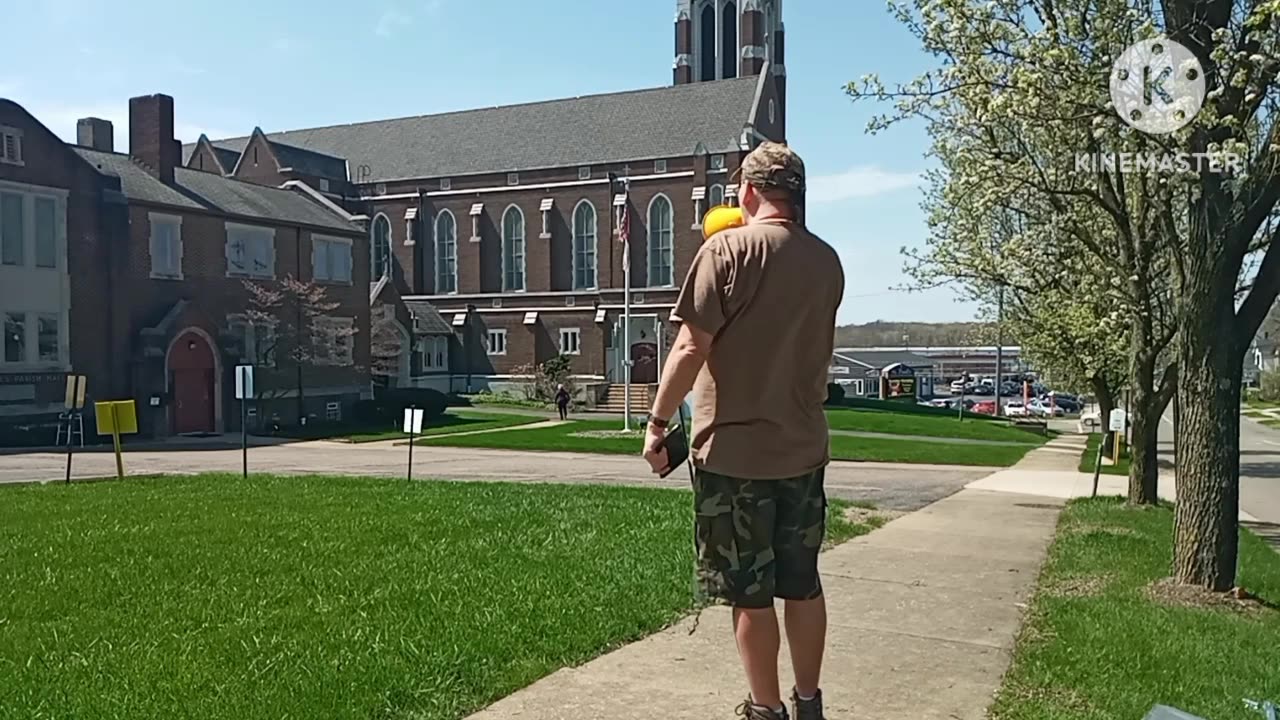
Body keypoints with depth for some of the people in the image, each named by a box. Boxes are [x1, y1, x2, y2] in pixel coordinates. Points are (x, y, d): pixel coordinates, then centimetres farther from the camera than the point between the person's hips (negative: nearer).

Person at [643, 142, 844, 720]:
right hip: (804, 448, 6)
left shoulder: (729, 249, -12)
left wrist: (658, 423, -8)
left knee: (749, 593, 7)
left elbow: (692, 348, -16)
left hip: (734, 451, -5)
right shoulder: (826, 261, 5)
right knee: (802, 585, 17)